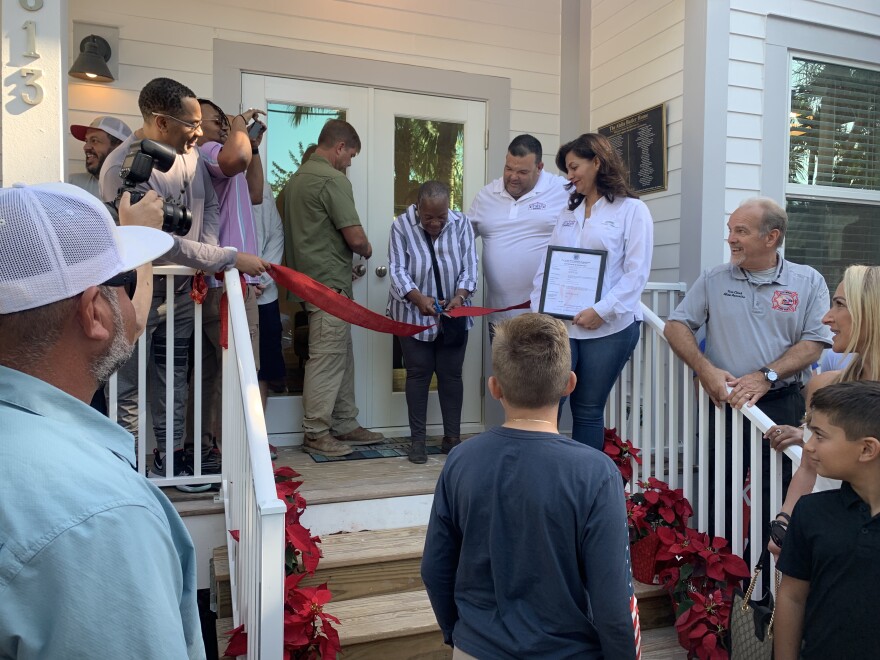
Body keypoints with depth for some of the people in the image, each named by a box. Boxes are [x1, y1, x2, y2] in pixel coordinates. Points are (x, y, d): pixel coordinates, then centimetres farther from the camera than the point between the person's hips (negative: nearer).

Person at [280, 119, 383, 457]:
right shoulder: (333, 179, -14)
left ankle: (345, 425, 22)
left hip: (310, 276, 10)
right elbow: (355, 237, -17)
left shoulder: (298, 176, 16)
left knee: (342, 356, 14)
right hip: (330, 281, -10)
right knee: (327, 359, -2)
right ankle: (316, 433, 6)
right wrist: (367, 249, 5)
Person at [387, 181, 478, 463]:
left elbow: (469, 267, -8)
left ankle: (452, 437, 17)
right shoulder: (401, 225, -12)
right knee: (418, 374, 3)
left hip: (453, 316, 2)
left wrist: (460, 297, -25)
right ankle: (417, 439, 12)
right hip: (414, 315, -1)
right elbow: (397, 270, -16)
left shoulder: (461, 224, -7)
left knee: (451, 374, 7)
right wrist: (419, 298, -32)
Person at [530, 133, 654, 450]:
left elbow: (636, 273, -8)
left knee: (588, 410, 5)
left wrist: (602, 311, -17)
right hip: (560, 325, 4)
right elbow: (546, 266, 13)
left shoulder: (632, 210, 0)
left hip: (609, 327, -4)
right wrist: (537, 311, 3)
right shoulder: (569, 213, 18)